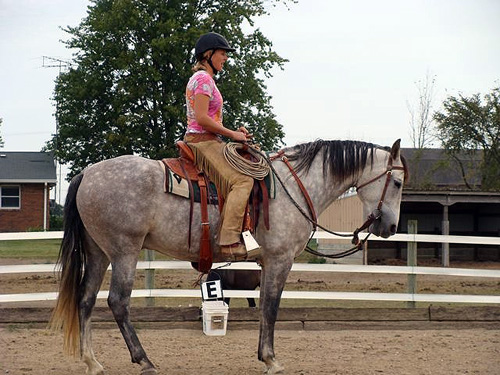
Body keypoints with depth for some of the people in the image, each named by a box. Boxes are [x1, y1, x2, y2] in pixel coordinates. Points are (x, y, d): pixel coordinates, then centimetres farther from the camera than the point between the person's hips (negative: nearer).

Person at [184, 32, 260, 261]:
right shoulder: (203, 78, -9)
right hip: (203, 142, -11)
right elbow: (202, 118, -19)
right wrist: (231, 134, -12)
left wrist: (233, 132, 12)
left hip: (206, 141, 11)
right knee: (242, 180, -25)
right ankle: (230, 242, -35)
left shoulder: (202, 78, 22)